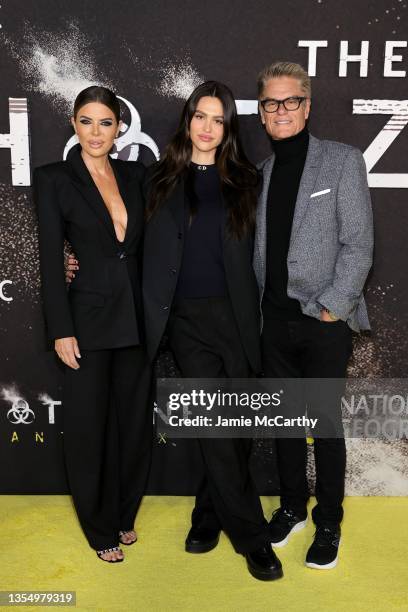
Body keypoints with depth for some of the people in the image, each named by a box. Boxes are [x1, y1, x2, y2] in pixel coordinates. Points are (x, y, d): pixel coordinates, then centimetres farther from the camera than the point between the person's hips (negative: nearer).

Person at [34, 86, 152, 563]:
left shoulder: (135, 175, 7)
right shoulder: (54, 179, -4)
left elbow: (148, 246, 10)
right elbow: (50, 261, -8)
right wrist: (61, 331, -12)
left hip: (137, 318, 4)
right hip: (89, 318, -4)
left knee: (134, 421, 13)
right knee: (90, 426, 7)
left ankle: (124, 516, 34)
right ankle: (101, 529, 28)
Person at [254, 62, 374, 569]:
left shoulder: (343, 160, -2)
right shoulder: (262, 171, 10)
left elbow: (358, 244, -7)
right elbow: (259, 248, 11)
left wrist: (332, 306, -14)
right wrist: (256, 306, 1)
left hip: (324, 322, -4)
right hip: (275, 319, 4)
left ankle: (329, 522, 25)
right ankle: (292, 506, 34)